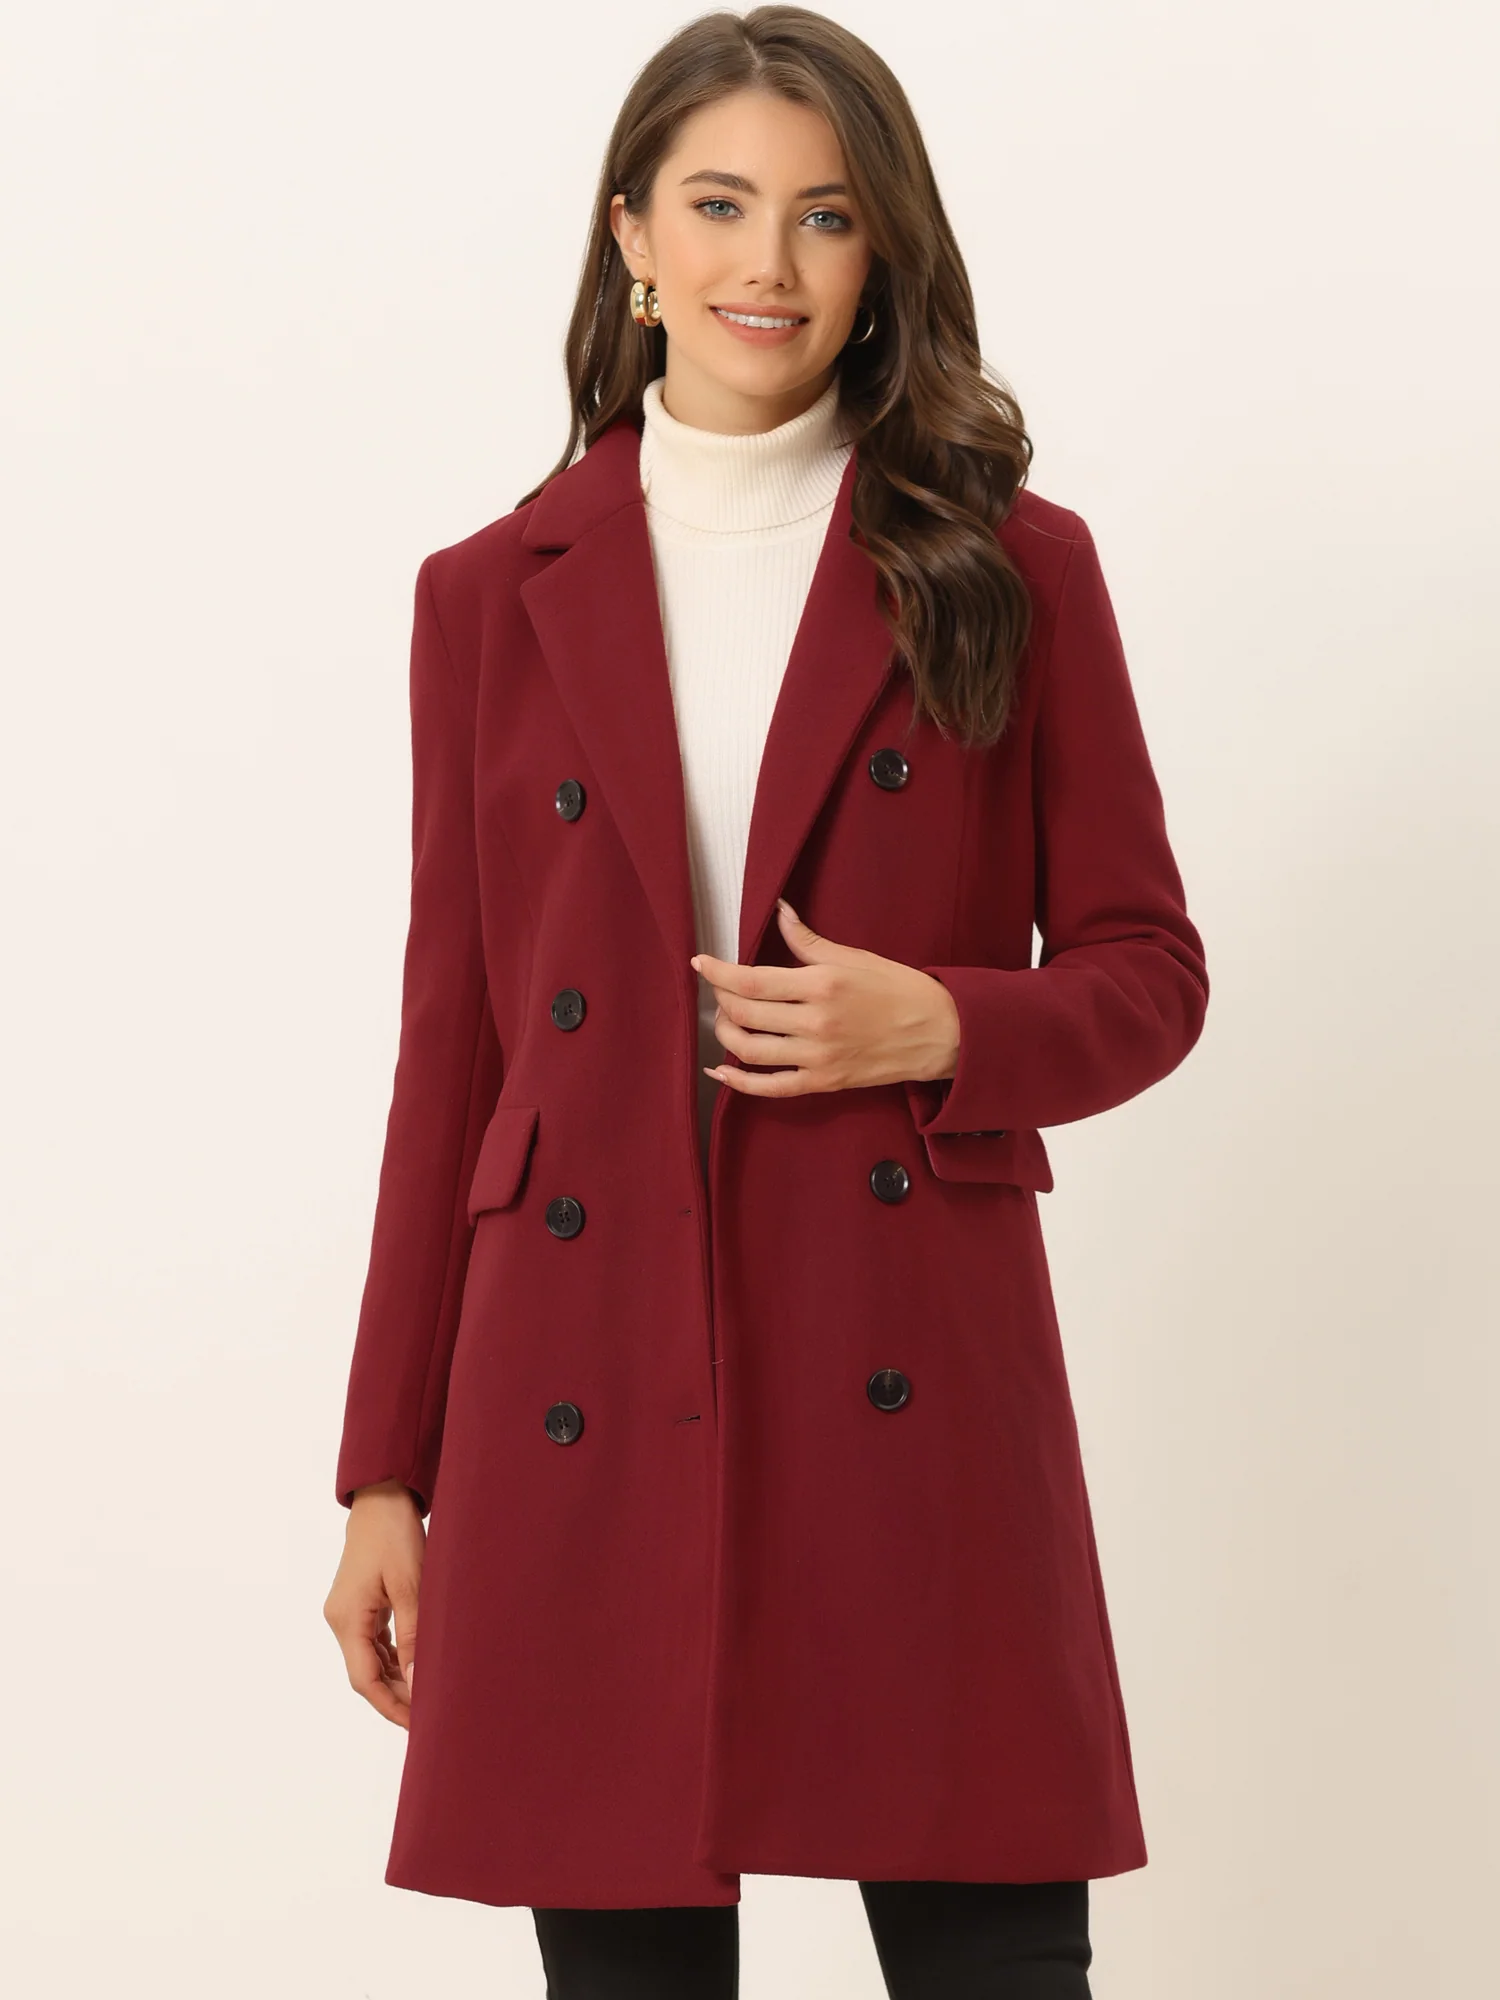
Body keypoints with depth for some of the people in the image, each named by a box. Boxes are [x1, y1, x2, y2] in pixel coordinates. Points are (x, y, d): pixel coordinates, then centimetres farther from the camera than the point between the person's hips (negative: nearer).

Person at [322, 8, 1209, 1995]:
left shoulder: (1010, 568, 5)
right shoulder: (498, 593, 8)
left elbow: (1147, 973, 9)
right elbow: (453, 1042, 9)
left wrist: (941, 1028, -13)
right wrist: (386, 1474, 7)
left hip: (912, 1383, -1)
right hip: (590, 1386, 1)